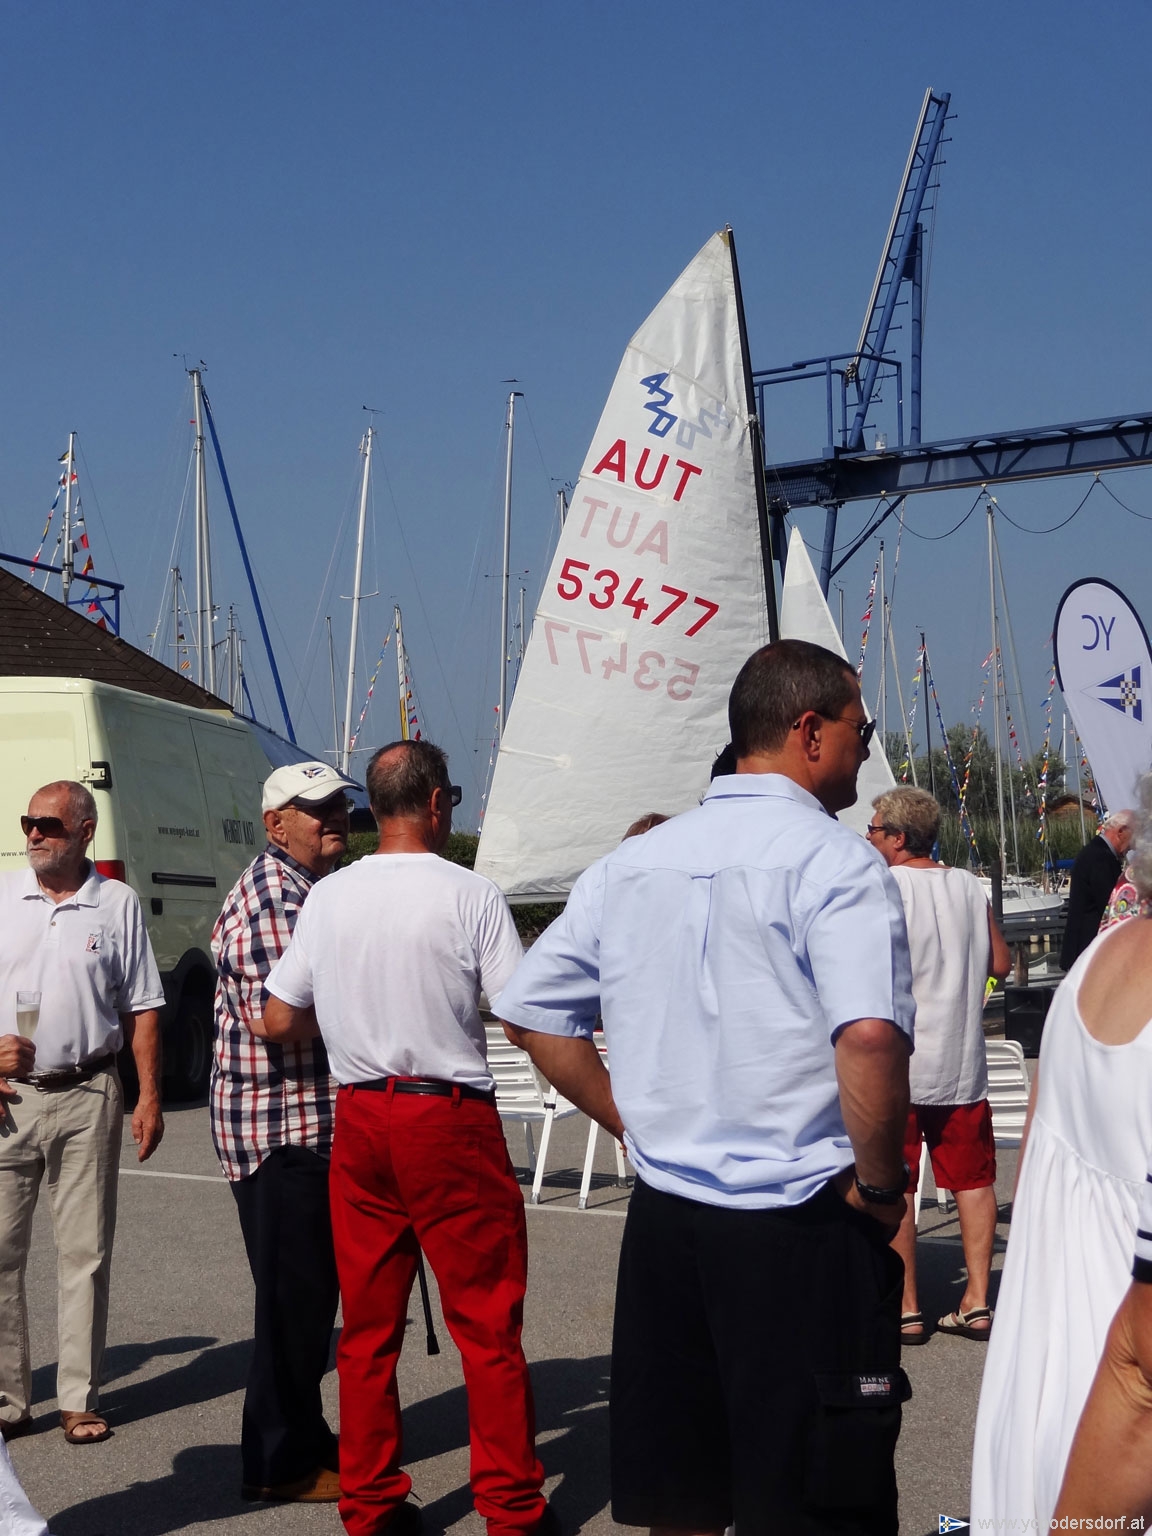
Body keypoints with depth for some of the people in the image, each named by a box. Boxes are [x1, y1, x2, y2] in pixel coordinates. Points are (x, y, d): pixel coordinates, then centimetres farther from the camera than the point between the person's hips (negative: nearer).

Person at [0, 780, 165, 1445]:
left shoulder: (119, 905, 5)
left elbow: (141, 1010, 6)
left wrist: (150, 1098, 0)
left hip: (87, 1097, -1)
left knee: (85, 1254, 3)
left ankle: (79, 1399, 12)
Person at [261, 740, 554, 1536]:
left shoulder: (328, 897, 3)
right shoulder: (471, 895, -10)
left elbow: (279, 1020, 7)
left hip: (359, 1119, 5)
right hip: (451, 1120, -4)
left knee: (367, 1327, 12)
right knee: (487, 1324, 4)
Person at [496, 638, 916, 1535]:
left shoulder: (632, 864, 9)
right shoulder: (834, 860, -11)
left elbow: (528, 1013, 14)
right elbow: (870, 1038, -26)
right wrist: (880, 1183, -12)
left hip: (664, 1218, 6)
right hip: (800, 1231, -6)